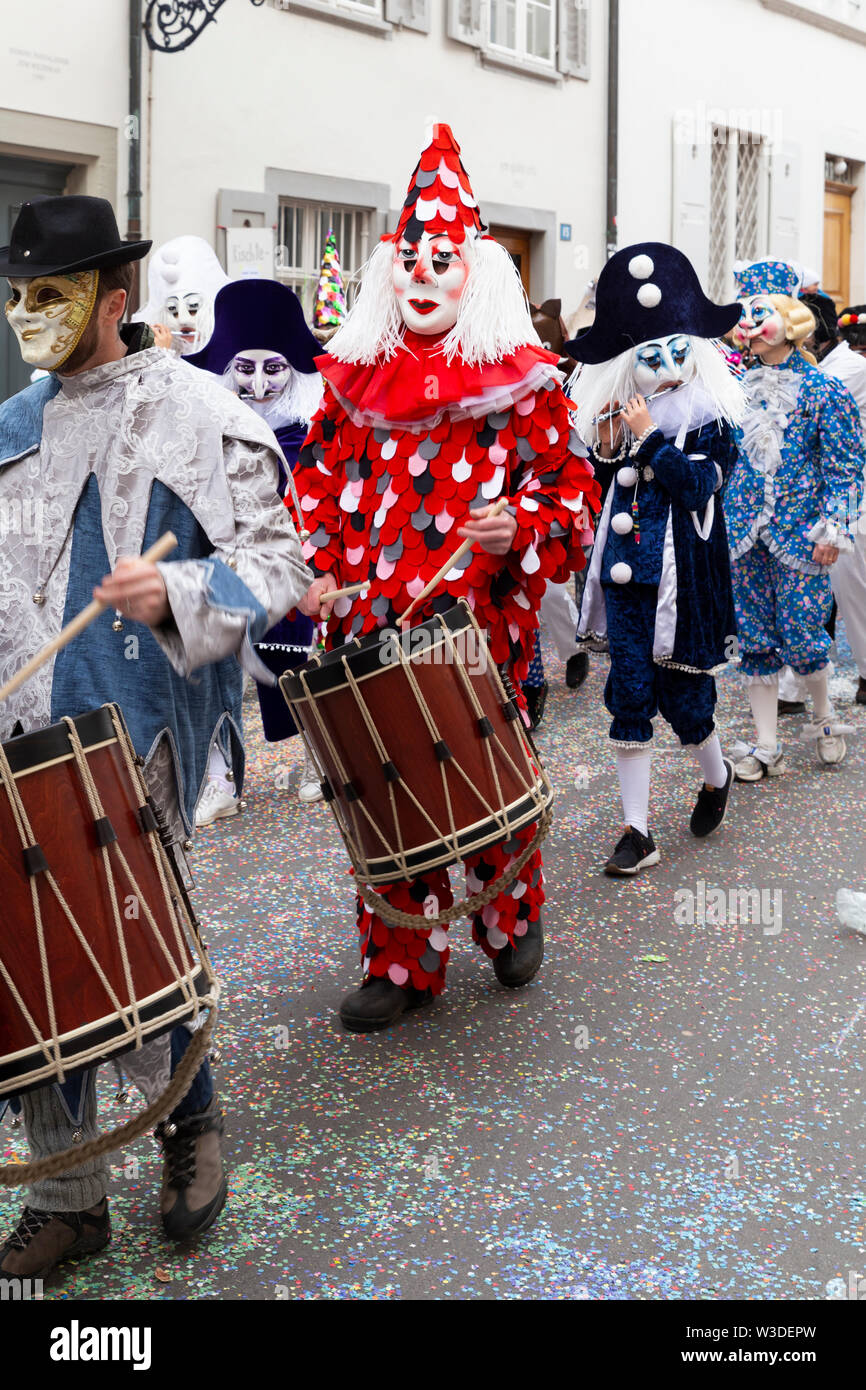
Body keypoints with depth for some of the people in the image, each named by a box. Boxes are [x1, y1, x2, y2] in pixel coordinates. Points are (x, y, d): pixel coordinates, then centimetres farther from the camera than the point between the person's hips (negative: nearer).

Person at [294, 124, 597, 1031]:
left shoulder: (521, 383, -1)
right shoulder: (353, 378, 10)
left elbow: (569, 490, 1)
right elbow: (319, 487, 15)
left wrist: (518, 532, -18)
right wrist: (318, 571, 1)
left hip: (483, 623, -3)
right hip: (372, 629, 3)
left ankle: (511, 922, 35)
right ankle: (400, 963, 19)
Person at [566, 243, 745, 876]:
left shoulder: (710, 419, -5)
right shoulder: (625, 418, 8)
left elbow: (696, 485, -18)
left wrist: (648, 438, -16)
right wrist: (607, 450, -3)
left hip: (683, 575, -4)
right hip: (627, 571, 4)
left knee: (681, 694, 3)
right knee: (629, 697, 2)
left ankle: (716, 776, 38)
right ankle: (637, 830, 10)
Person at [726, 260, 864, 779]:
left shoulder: (823, 391, -4)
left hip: (799, 531, -4)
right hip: (745, 531, 4)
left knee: (801, 633, -2)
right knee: (755, 635, 5)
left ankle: (824, 714, 26)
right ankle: (765, 746, 13)